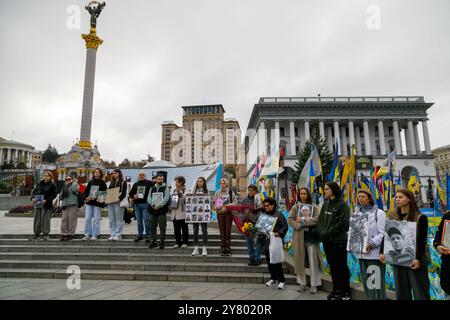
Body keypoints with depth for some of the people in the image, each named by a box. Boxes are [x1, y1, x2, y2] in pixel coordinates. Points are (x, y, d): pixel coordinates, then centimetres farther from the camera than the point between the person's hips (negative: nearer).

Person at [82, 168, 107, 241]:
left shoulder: (102, 183, 1)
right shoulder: (90, 182, 13)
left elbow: (104, 193, -6)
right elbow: (86, 191, 13)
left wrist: (95, 198, -16)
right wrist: (86, 197, -6)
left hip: (97, 203, -4)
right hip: (89, 202, 4)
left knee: (96, 219, -1)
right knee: (87, 219, 3)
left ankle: (94, 235, 8)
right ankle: (87, 235, 11)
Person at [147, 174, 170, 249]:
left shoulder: (165, 188, 3)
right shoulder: (152, 188, 14)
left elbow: (166, 198, -8)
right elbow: (149, 198, 7)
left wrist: (158, 205, -15)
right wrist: (152, 205, -11)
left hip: (162, 210, -3)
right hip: (153, 210, 4)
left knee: (162, 227, -2)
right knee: (152, 227, 8)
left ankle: (162, 241, 8)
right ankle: (153, 241, 20)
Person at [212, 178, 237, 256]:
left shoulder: (231, 192, 2)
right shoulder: (217, 193, 9)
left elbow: (234, 203, -2)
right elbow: (214, 204, 9)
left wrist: (227, 206, -16)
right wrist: (216, 208, -11)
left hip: (228, 213, -2)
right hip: (220, 214, 2)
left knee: (228, 232, 1)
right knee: (222, 232, 5)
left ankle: (228, 249, 9)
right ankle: (222, 250, 12)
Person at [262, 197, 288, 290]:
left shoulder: (278, 214, -6)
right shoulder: (265, 214, 11)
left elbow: (285, 226, -8)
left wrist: (279, 233, -20)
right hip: (267, 241, 6)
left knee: (277, 261, -5)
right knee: (269, 261, 11)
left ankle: (281, 280, 5)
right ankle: (273, 278, 26)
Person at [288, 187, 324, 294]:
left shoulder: (314, 207, 5)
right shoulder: (295, 207, 8)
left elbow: (317, 219, -11)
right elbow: (290, 219, -2)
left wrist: (302, 219, -13)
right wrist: (300, 226, -16)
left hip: (311, 236, -1)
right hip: (299, 236, 1)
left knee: (313, 261, 1)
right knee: (300, 260, 7)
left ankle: (314, 285, 11)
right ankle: (302, 283, 19)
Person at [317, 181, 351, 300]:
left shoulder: (342, 204, -9)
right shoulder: (325, 204, 12)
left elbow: (343, 223, -16)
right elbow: (320, 220, 13)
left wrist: (328, 233, -16)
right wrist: (321, 232, -3)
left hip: (338, 241, -6)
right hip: (327, 241, 6)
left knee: (341, 267, 4)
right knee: (333, 266, 15)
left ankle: (345, 292, 18)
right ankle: (336, 290, 27)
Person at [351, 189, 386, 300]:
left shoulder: (379, 213, -5)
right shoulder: (356, 212, 12)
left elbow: (382, 233, -11)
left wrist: (371, 244, -21)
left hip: (375, 252, -6)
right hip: (361, 252, 6)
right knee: (365, 280, 15)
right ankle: (369, 298, 28)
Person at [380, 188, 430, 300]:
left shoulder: (420, 218, -7)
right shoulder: (392, 216, 7)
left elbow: (422, 240, -12)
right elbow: (386, 235, 7)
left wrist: (418, 259, -21)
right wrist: (382, 252, -1)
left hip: (414, 259, -4)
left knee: (420, 292, 3)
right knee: (401, 291, 12)